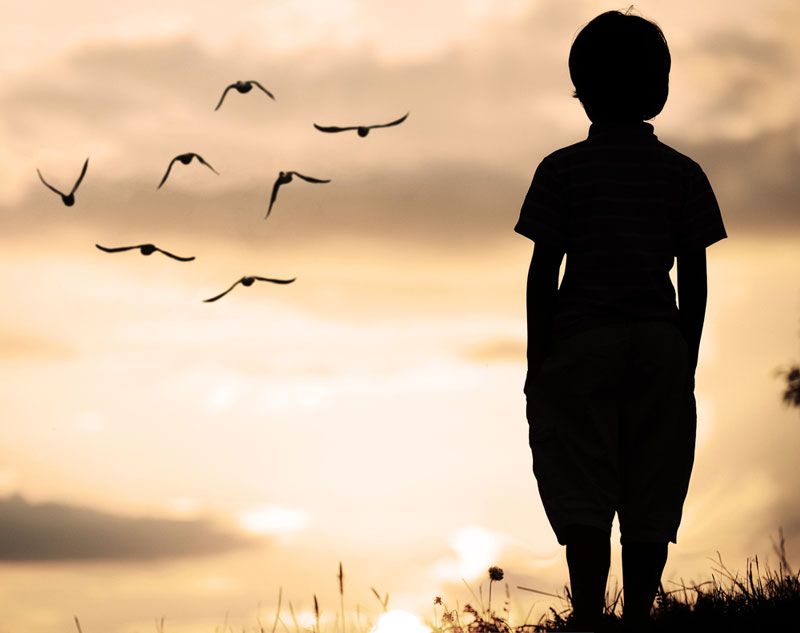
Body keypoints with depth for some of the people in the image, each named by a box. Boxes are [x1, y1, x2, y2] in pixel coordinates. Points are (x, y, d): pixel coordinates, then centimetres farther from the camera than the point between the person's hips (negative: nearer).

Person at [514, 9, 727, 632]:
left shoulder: (563, 169, -2)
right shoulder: (683, 174, 4)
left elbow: (543, 272, -4)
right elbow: (695, 278, 4)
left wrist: (537, 362, 2)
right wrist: (687, 363, 11)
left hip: (580, 346, -2)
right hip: (660, 347, 2)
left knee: (584, 499, -2)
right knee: (649, 499, 6)